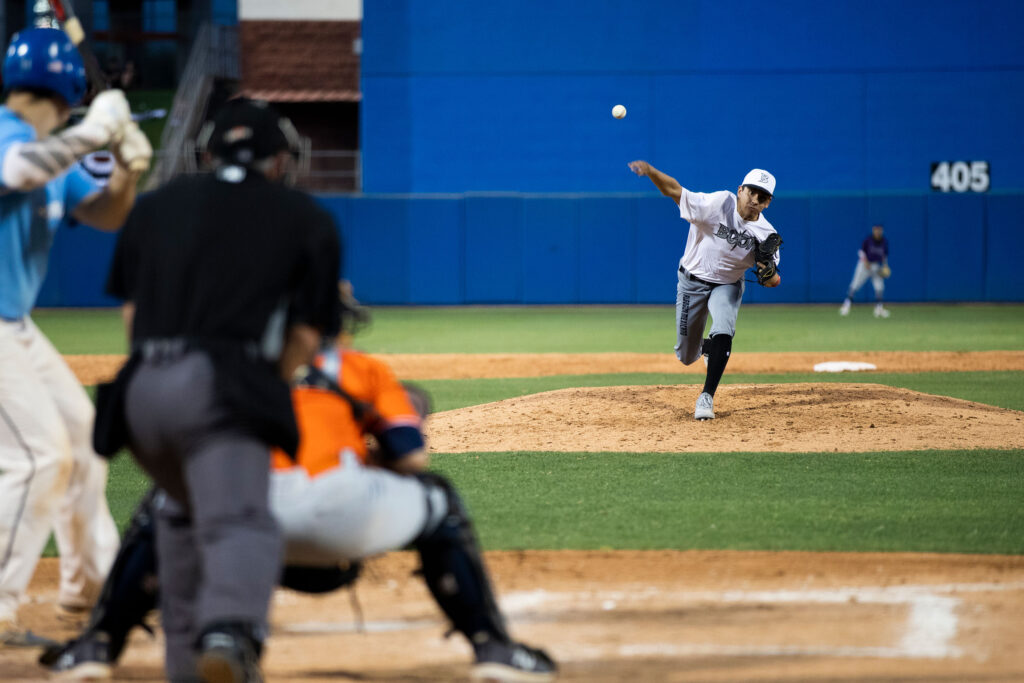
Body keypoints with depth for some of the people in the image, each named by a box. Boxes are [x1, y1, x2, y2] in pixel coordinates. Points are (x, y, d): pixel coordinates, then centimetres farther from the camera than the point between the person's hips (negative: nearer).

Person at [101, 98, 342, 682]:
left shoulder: (155, 206, 23)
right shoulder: (309, 218, 15)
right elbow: (305, 336, 10)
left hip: (141, 389, 4)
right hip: (222, 385, -4)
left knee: (183, 508, 25)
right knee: (238, 519, -16)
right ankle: (230, 630, -46)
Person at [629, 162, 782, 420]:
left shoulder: (765, 234, -16)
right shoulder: (718, 204, -25)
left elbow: (772, 282, -13)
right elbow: (674, 190, -30)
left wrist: (767, 268, -37)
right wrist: (650, 171, -50)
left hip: (728, 285, 1)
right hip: (692, 282, -1)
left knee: (723, 333, -29)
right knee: (686, 357, 8)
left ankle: (707, 397, -17)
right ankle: (706, 346, 46)